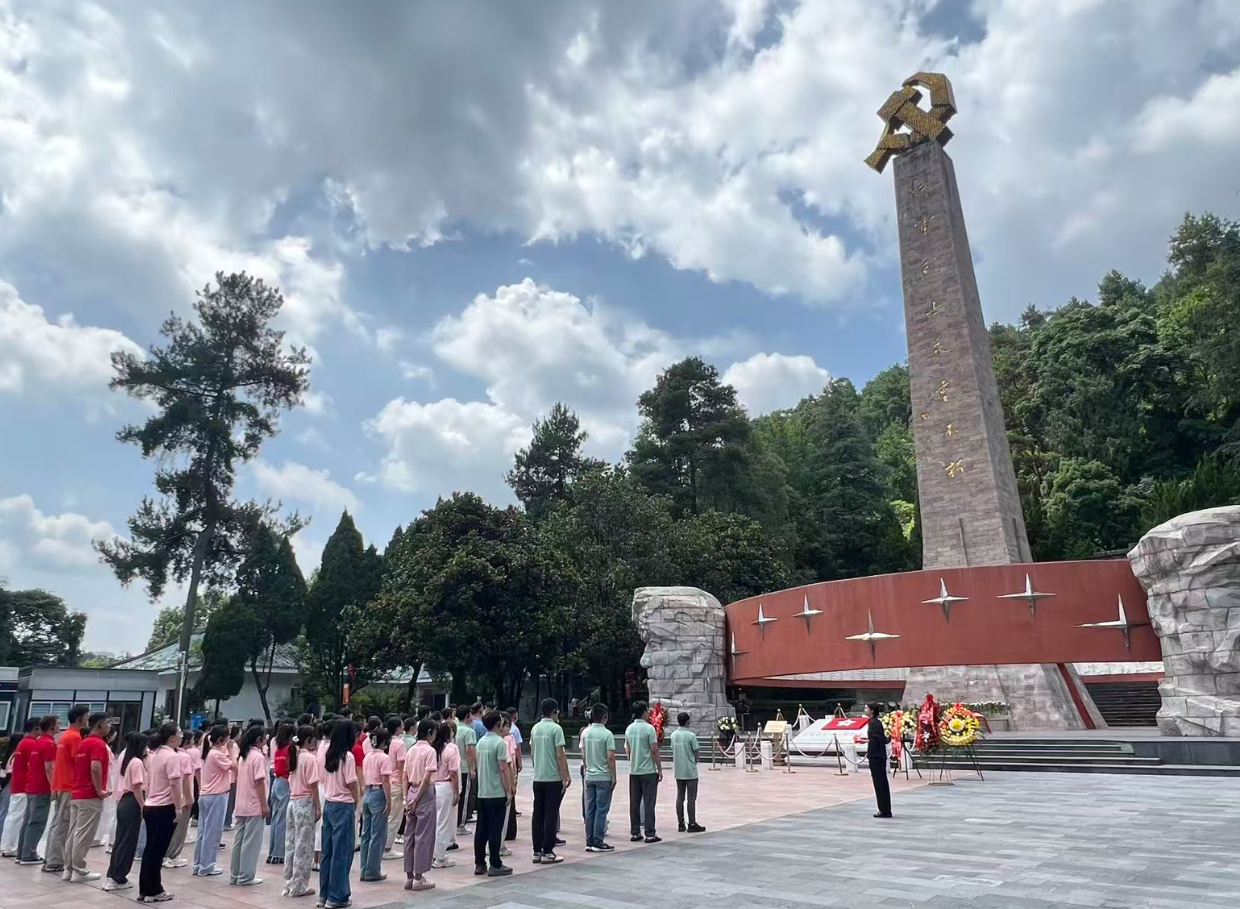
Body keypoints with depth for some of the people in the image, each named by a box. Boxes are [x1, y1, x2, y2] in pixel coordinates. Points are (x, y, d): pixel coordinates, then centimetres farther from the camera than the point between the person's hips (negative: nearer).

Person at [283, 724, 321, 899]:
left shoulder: (295, 756, 9)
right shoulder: (310, 758, -15)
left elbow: (292, 781, 11)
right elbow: (313, 786, -15)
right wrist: (319, 807, -11)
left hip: (293, 801, 8)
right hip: (306, 803, -8)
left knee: (291, 844, 13)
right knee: (304, 846, 1)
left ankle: (289, 884, 21)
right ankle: (299, 886, 7)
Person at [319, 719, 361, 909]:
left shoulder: (327, 755, 5)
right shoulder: (348, 756, -17)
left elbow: (323, 779, 10)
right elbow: (352, 784, -14)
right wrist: (356, 802, 2)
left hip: (328, 804, 7)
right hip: (343, 806, -7)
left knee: (327, 851, 14)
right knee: (341, 852, 2)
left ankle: (325, 893, 22)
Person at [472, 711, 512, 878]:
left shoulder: (481, 742, 9)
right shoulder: (499, 742, -15)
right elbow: (503, 768, -17)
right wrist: (508, 790, -11)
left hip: (482, 793, 7)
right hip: (497, 793, -7)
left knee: (481, 829, 11)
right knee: (495, 830, -1)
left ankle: (479, 864, 16)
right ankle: (495, 866, 4)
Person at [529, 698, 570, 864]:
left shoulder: (535, 728, 8)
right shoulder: (556, 728, -12)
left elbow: (532, 753, 14)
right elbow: (560, 755, -16)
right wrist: (566, 776, -11)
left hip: (538, 778, 6)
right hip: (553, 778, -6)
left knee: (538, 814, 10)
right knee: (551, 815, 0)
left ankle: (537, 852, 15)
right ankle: (547, 852, 2)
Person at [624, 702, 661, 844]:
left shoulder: (629, 729, 7)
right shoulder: (649, 728, -13)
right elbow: (654, 751, -13)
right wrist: (660, 769, -6)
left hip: (633, 771, 6)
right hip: (648, 771, -6)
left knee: (634, 803, 10)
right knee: (648, 803, -1)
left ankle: (635, 832, 14)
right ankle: (650, 834, 0)